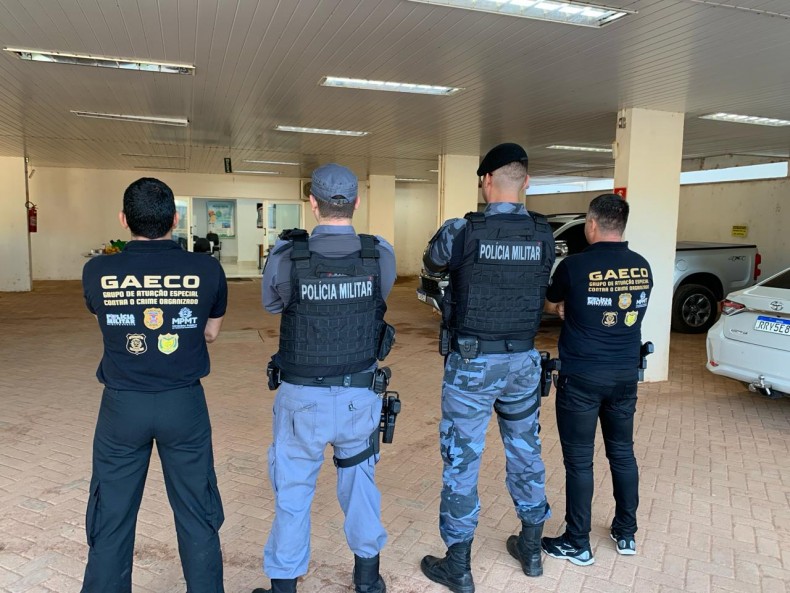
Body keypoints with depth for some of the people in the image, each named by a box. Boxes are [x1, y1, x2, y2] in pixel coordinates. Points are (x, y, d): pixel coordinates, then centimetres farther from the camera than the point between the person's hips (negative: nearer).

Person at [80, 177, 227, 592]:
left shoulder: (97, 272, -9)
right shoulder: (207, 270, -11)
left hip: (122, 405, 1)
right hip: (184, 403, 0)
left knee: (111, 521, 16)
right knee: (197, 517, 15)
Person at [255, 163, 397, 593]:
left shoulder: (286, 256, -15)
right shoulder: (381, 255, -11)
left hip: (302, 397, -2)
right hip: (360, 394, 3)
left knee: (293, 490, 14)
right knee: (360, 477, 23)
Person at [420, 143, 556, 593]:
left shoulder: (462, 231, -14)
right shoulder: (544, 235, -2)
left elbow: (432, 264, 6)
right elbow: (542, 290, 10)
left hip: (472, 362, -4)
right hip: (523, 360, 5)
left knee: (462, 460, 6)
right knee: (526, 452, 19)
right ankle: (531, 549, 36)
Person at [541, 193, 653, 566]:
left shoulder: (574, 266, -15)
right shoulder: (642, 268, 1)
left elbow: (551, 306, 3)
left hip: (582, 377, -5)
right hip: (626, 374, 6)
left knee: (579, 460, 5)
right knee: (622, 452, 18)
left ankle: (577, 544, 16)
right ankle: (626, 534, 32)